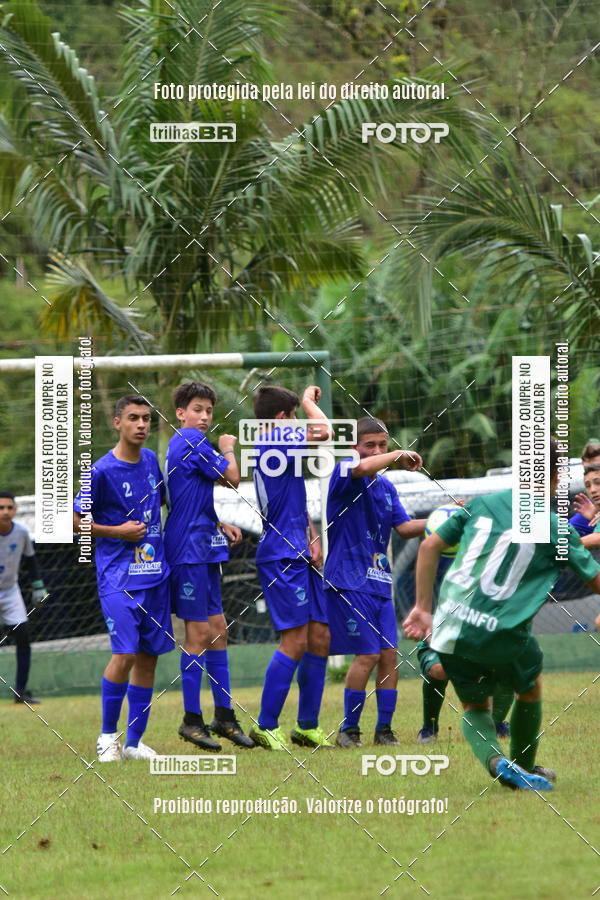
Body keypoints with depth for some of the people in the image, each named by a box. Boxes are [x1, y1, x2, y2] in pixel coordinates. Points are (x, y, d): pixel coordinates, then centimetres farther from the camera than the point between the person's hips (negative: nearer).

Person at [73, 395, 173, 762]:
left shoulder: (151, 461, 8)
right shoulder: (102, 471, -10)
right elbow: (75, 520, -5)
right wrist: (118, 531, -11)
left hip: (156, 574, 6)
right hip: (118, 577, -6)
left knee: (149, 656, 5)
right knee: (125, 653, -15)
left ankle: (135, 741, 12)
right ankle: (108, 735, 1)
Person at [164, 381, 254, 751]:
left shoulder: (186, 444, 18)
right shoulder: (191, 442, -13)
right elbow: (232, 477, -13)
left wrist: (220, 526, 11)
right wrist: (228, 449, 6)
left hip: (204, 548, 10)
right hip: (189, 550, -10)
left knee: (217, 630, 11)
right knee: (200, 633, -7)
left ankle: (224, 715, 16)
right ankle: (192, 720, -3)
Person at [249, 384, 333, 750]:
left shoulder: (272, 447, 20)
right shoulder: (275, 442, -10)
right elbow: (324, 431, -21)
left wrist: (312, 535, 10)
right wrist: (309, 399, -2)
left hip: (299, 556, 10)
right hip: (282, 556, -10)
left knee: (319, 639, 9)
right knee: (295, 641, -12)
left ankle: (307, 726, 14)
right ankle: (266, 726, -9)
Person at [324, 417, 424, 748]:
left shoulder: (386, 487, 16)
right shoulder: (344, 472, -8)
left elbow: (405, 527, 14)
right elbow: (361, 467, -31)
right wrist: (398, 457, -20)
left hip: (379, 584, 7)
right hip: (349, 582, -7)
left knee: (389, 654, 2)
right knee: (367, 655, -11)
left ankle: (384, 729, 10)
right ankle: (349, 729, 1)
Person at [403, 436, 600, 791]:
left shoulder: (483, 504, 9)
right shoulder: (554, 529, -1)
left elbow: (430, 546, 11)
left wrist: (423, 607, 17)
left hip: (450, 628, 3)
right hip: (502, 637, -3)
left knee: (475, 708, 21)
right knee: (530, 688, 28)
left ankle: (495, 759, -7)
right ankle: (525, 768, 38)